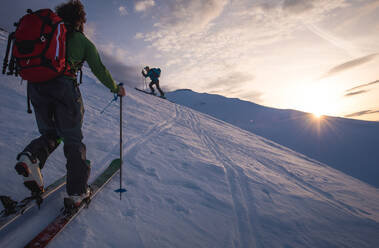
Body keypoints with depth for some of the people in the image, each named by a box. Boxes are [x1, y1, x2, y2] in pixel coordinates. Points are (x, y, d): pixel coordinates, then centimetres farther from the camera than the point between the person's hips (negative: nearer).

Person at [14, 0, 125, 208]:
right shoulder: (82, 40, 12)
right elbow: (99, 70, 9)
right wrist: (116, 89, 21)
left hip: (35, 86, 4)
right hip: (63, 86, -4)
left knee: (50, 134, 21)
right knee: (72, 139, 5)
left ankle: (30, 157, -12)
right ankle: (77, 191, 4)